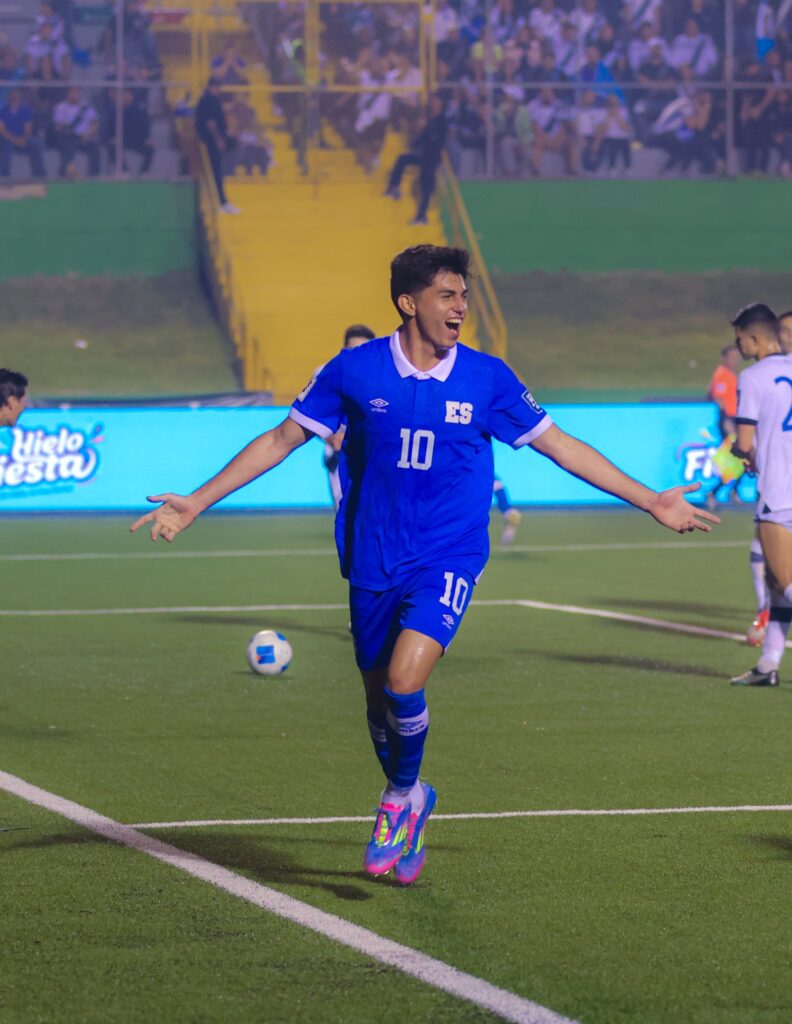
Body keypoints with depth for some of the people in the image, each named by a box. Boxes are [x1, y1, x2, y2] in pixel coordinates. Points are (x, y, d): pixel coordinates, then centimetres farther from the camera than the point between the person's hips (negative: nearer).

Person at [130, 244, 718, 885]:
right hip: (373, 562, 2)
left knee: (404, 681, -21)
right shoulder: (356, 371, -4)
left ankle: (401, 797, 6)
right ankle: (409, 818, 36)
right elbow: (280, 441, 4)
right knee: (379, 695, 10)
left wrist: (651, 502, 6)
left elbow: (560, 446, 6)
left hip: (447, 560, -2)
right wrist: (196, 503, 0)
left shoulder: (487, 378, -3)